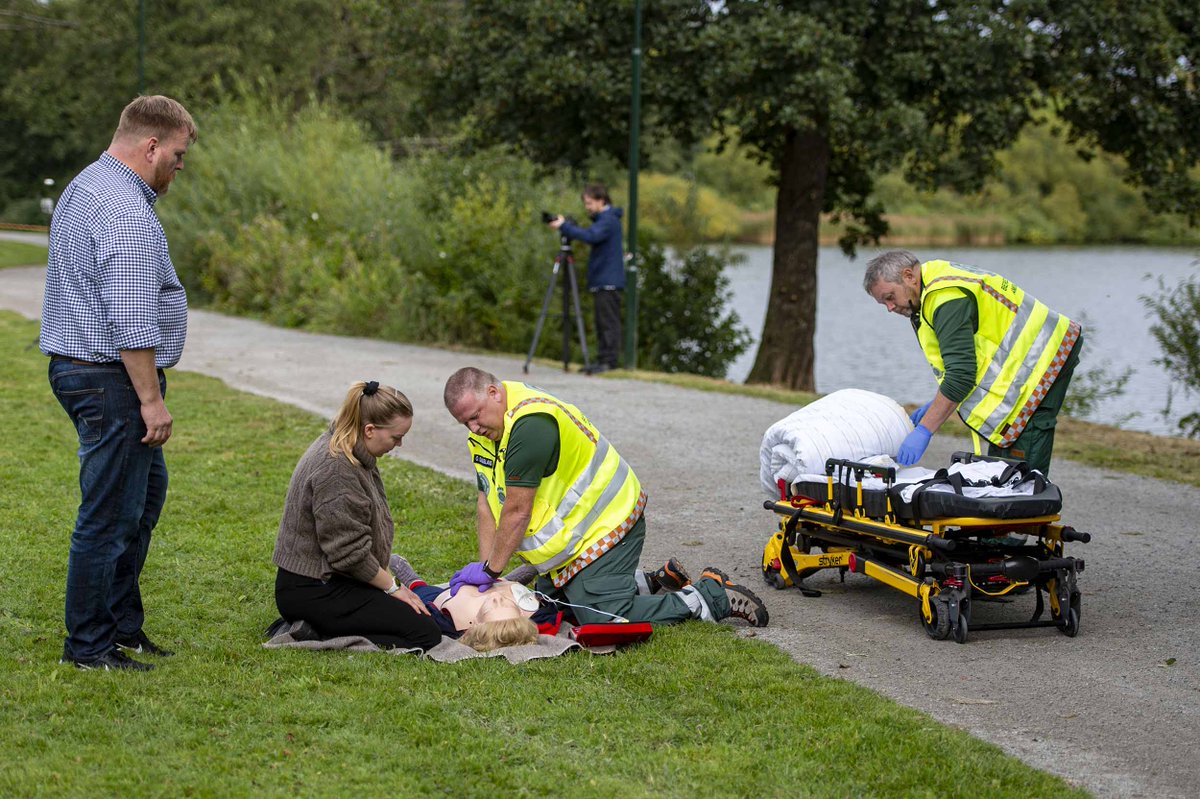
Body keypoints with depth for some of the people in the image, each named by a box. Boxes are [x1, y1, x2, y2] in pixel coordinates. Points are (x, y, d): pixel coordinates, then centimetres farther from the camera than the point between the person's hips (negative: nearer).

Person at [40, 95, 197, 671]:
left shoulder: (84, 187, 15)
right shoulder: (127, 213, -20)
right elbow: (132, 321, -25)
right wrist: (151, 400, -20)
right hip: (112, 380, -11)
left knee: (147, 490, 19)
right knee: (110, 514, -3)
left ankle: (122, 623, 26)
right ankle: (89, 646, 5)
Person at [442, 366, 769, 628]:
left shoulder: (530, 424, -27)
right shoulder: (486, 429, 6)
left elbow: (517, 511, -25)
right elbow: (487, 502, 6)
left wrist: (491, 569, -17)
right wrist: (484, 565, -4)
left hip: (605, 526, -10)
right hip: (570, 535, 10)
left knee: (603, 619, -16)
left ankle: (711, 595, -3)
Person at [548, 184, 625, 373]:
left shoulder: (609, 220, -12)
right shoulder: (603, 219, 20)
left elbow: (590, 236, -28)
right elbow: (592, 237, 19)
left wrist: (564, 226, -25)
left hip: (608, 281, -10)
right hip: (601, 280, 10)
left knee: (608, 322, -10)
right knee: (603, 322, 9)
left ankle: (609, 360, -10)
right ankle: (603, 360, 11)